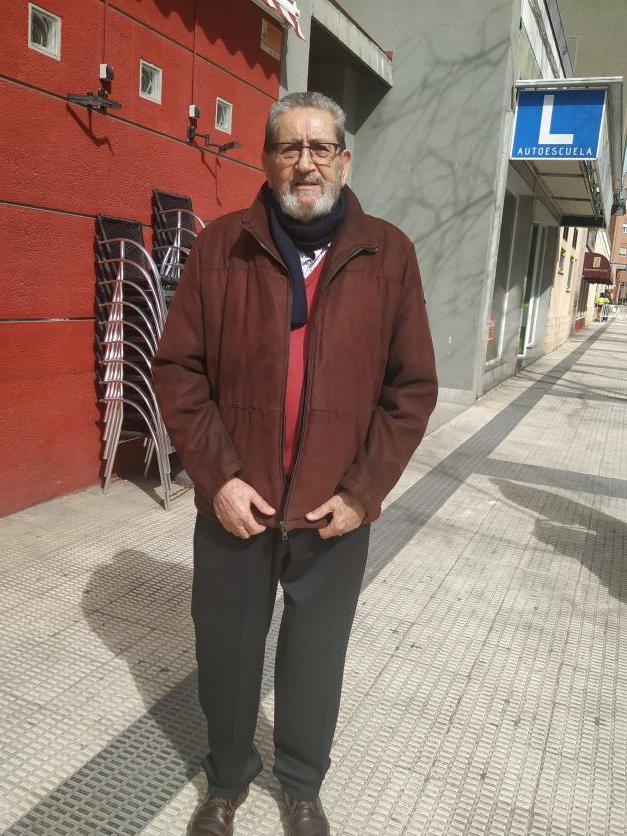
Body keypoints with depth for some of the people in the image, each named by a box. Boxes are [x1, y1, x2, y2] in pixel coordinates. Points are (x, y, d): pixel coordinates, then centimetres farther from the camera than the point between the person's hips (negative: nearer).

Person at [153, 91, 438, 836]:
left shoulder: (388, 254, -3)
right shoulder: (221, 245, -3)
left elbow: (412, 387, -2)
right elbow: (177, 368, -3)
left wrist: (364, 490, -8)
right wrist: (217, 476, -11)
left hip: (335, 513, 0)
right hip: (234, 505, 1)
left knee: (315, 662, 18)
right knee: (226, 655, 18)